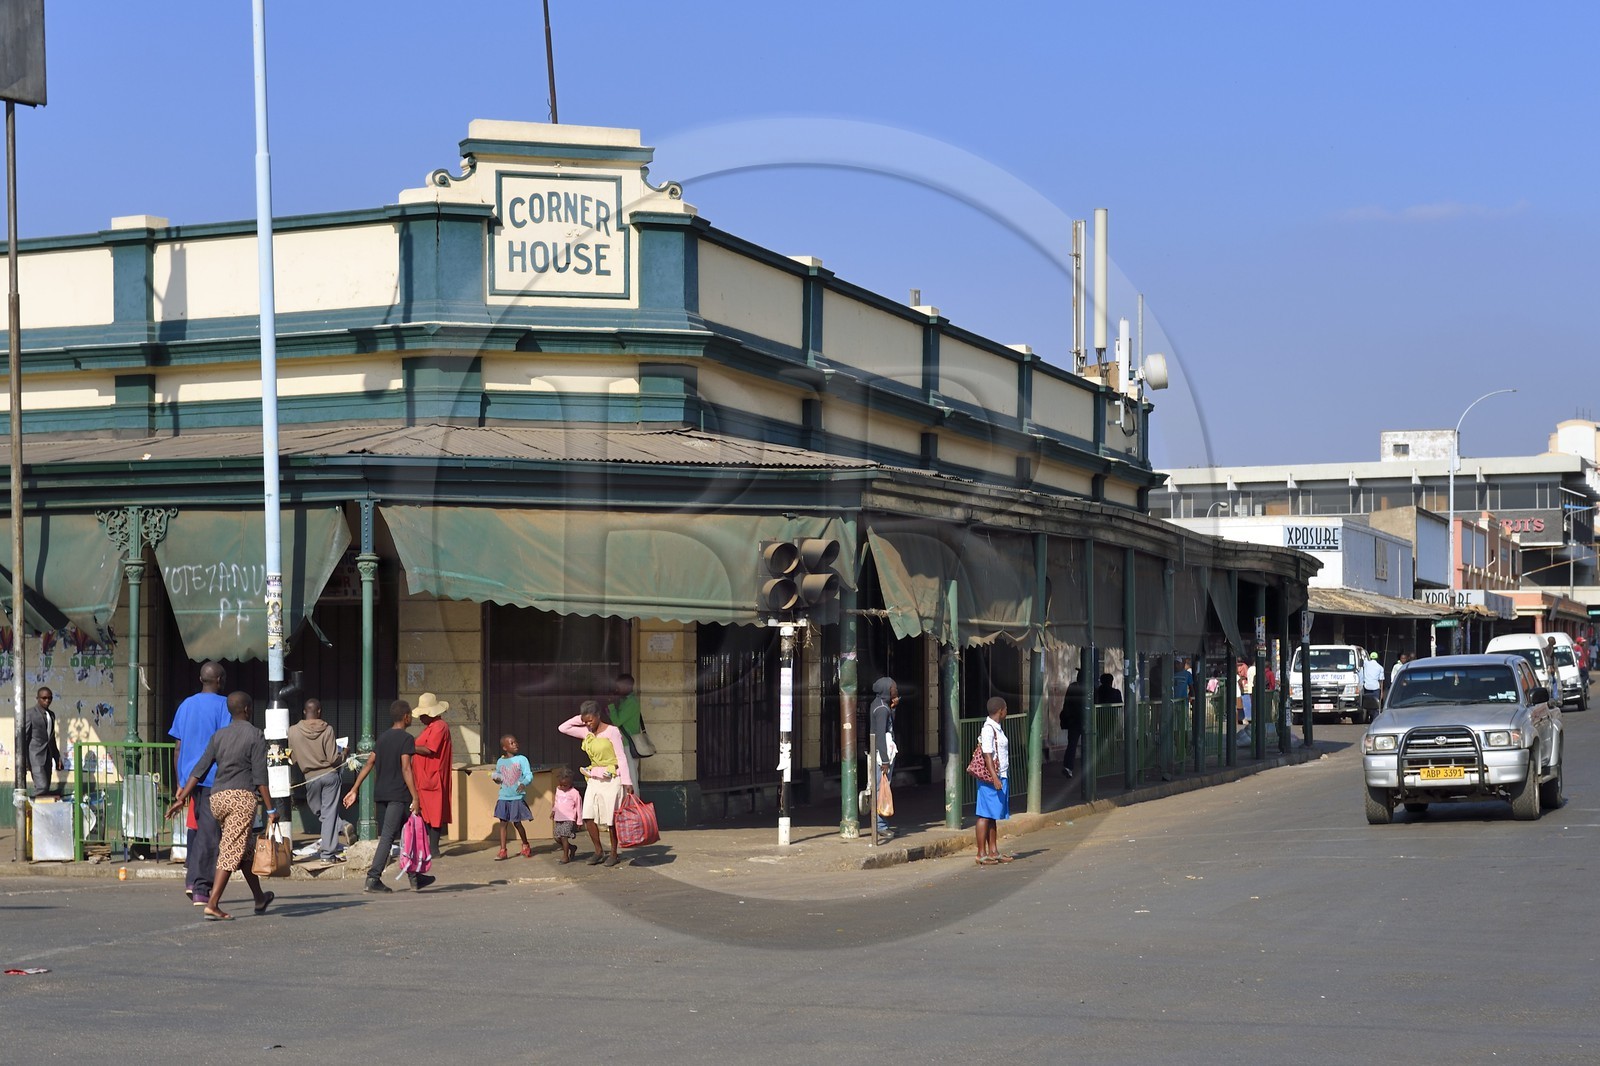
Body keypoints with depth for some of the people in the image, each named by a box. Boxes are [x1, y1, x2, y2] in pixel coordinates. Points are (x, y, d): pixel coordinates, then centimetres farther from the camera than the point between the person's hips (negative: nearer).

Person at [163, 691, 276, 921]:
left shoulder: (218, 736, 12)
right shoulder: (255, 736, -3)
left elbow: (199, 770, 7)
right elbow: (260, 777, -8)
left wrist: (182, 798, 7)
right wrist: (271, 809, -6)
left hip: (217, 796, 6)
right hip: (242, 796, -6)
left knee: (244, 849, 19)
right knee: (231, 852, -7)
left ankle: (260, 899, 30)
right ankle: (212, 905, -16)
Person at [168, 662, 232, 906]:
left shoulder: (186, 705, 12)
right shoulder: (223, 705, -6)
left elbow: (178, 750, 13)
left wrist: (181, 783, 18)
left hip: (190, 776, 6)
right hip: (214, 779, -6)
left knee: (197, 828, 17)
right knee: (209, 833, -4)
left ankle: (191, 877, 6)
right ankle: (201, 888, -5)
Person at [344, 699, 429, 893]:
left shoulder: (383, 737, 13)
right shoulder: (406, 739, -9)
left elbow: (368, 764, 9)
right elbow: (406, 769, -16)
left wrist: (354, 790, 10)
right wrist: (415, 798, -16)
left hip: (381, 793, 8)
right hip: (398, 794, -8)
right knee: (388, 836, -9)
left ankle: (414, 877, 22)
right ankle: (373, 878, -18)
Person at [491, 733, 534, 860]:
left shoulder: (521, 759, -4)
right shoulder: (500, 762, 7)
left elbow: (529, 775, -10)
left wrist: (524, 783, -29)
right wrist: (496, 779, -4)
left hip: (518, 797, -3)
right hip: (504, 797, 3)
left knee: (517, 823, 4)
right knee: (503, 823, -1)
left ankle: (525, 846, 26)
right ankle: (502, 850, 3)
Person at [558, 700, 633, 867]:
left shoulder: (612, 731, -9)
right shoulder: (587, 733, 8)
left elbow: (621, 758, -10)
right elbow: (562, 728, 10)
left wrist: (627, 782, -13)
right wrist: (580, 718, 2)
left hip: (611, 779, -6)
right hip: (594, 779, 6)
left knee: (611, 818, -1)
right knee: (588, 816, -4)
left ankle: (614, 854, 11)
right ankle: (598, 851, 10)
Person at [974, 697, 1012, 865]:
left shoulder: (997, 729, 16)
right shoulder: (988, 729, -15)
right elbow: (987, 755, -20)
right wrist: (994, 778, -24)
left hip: (1000, 777, 10)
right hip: (991, 779, -10)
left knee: (993, 816, 12)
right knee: (985, 816, -6)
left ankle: (993, 851, 17)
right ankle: (981, 854, -4)